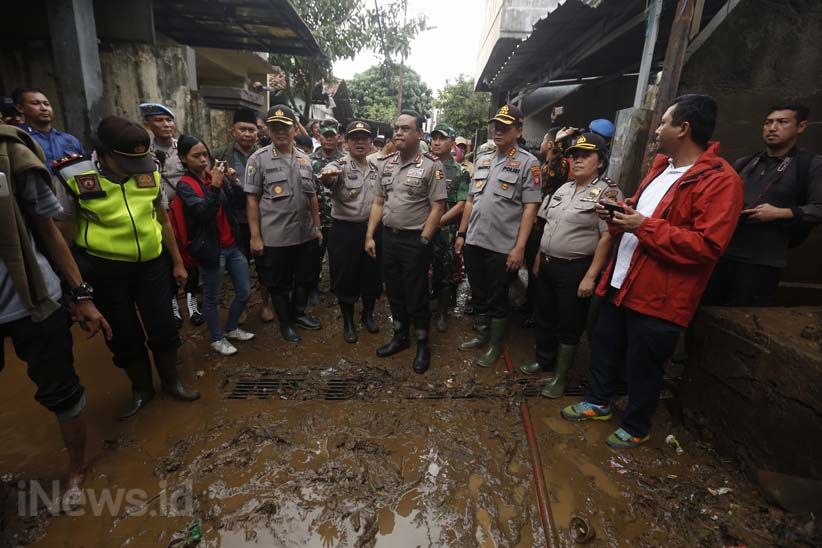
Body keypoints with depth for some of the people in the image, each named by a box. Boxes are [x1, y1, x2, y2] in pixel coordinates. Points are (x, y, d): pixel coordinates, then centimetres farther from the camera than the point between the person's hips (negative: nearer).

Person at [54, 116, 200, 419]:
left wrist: (178, 262, 14)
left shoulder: (150, 173, -2)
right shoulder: (74, 178, -10)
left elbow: (163, 219, 10)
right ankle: (141, 389, 35)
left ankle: (171, 381, 33)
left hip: (152, 265, 2)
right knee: (124, 337, 12)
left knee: (164, 329, 10)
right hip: (106, 272, -2)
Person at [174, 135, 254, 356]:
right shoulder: (185, 185, -7)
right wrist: (215, 186, -31)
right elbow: (203, 212, -21)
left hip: (232, 245, 5)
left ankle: (231, 329, 33)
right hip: (211, 249, -5)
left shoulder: (215, 175, 7)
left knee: (244, 292, 10)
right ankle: (217, 338, 28)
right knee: (212, 298, 8)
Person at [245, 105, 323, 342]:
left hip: (306, 235, 4)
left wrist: (317, 227, 10)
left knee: (304, 279, 17)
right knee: (279, 284, 10)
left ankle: (299, 313, 39)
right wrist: (255, 236, -11)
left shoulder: (304, 159, 7)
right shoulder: (258, 159, -6)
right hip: (275, 238, -4)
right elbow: (252, 199, -7)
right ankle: (285, 323, 30)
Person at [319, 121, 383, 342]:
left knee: (372, 276, 13)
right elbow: (329, 179, -32)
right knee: (345, 278, 7)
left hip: (371, 229, 4)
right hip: (344, 230, -4)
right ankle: (348, 321, 24)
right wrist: (327, 175, -53)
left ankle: (368, 314, 35)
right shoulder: (340, 165, -10)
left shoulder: (376, 169, 8)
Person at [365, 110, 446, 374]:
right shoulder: (385, 163, 8)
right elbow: (378, 202, 11)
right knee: (394, 290, 16)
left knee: (416, 294, 4)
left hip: (415, 240, -6)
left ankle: (422, 344, 23)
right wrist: (369, 236, 6)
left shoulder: (431, 165, -10)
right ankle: (400, 336, 35)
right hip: (388, 236, 6)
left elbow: (437, 207, -12)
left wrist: (423, 241, -15)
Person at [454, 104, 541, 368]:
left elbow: (530, 207, -11)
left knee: (497, 298, 8)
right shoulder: (482, 160, 11)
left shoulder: (528, 163, -6)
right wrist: (462, 233, 11)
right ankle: (482, 334, 37)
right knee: (479, 294, 18)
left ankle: (496, 345, 26)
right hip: (474, 242, 6)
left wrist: (519, 247, -16)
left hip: (503, 246, -5)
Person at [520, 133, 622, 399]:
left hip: (575, 269, -7)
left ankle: (561, 376, 21)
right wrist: (538, 257, 13)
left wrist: (590, 276, -21)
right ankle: (543, 360, 37)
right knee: (544, 316, 17)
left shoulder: (608, 192, -10)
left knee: (569, 325, 6)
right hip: (547, 265, 7)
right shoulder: (563, 189, 11)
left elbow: (607, 237, -17)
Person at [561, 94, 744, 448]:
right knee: (603, 345, 20)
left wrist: (645, 227, -24)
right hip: (621, 283, 9)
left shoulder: (720, 180, -16)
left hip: (659, 296, -8)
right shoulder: (662, 165, 12)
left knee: (642, 366, 8)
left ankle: (636, 428, 32)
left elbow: (707, 245, -23)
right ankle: (598, 402, 42)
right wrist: (617, 213, 3)